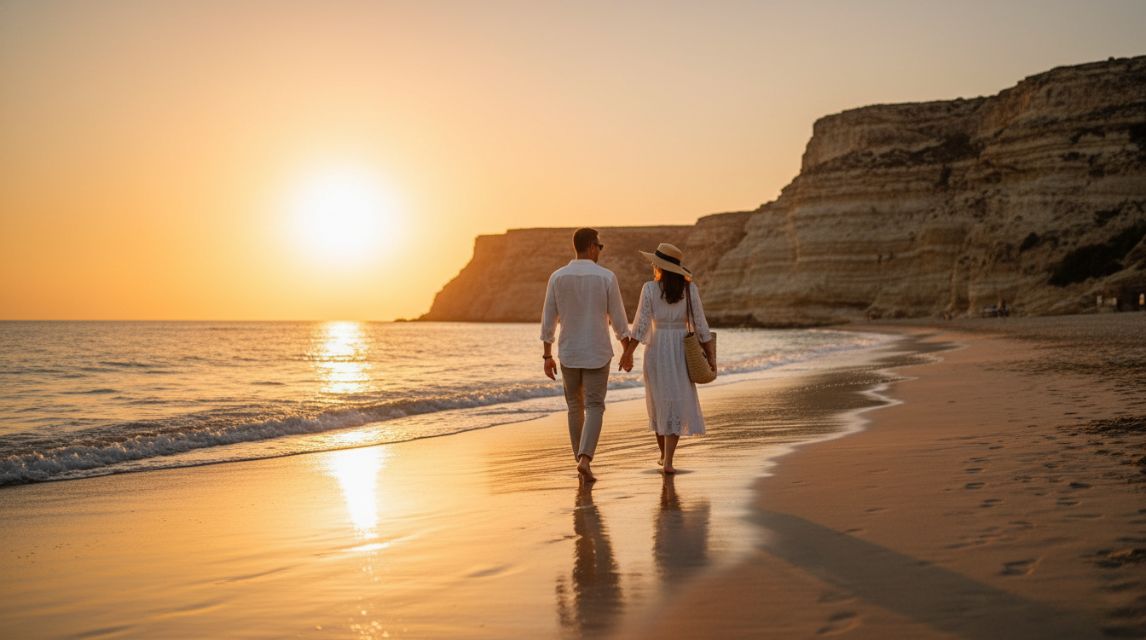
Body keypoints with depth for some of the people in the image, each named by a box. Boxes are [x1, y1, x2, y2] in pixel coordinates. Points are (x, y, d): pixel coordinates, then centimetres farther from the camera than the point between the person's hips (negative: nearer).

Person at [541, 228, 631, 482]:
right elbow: (618, 319, -4)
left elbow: (548, 320, -1)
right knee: (594, 408, 2)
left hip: (568, 353, 3)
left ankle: (581, 460, 24)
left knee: (575, 406, 18)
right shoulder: (607, 277, -9)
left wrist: (547, 357, 7)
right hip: (597, 353, -3)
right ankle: (585, 460, -16)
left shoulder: (557, 277, -3)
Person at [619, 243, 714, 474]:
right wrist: (710, 355, 4)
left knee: (659, 403, 16)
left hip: (656, 350, 0)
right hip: (681, 351, 0)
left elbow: (641, 324, -10)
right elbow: (700, 324, -2)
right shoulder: (689, 288, -1)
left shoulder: (650, 288, -6)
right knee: (677, 405, 2)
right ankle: (668, 460, -9)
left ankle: (664, 454, 29)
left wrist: (628, 353, -5)